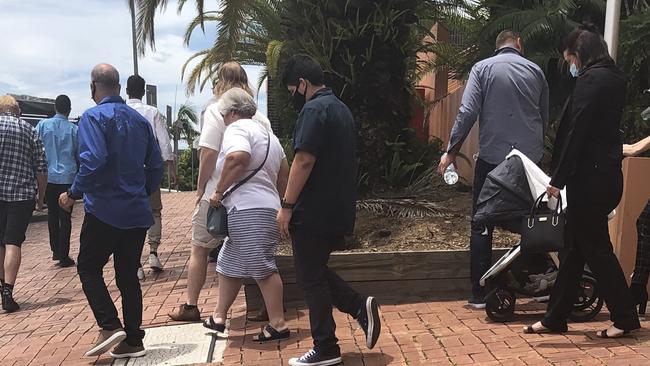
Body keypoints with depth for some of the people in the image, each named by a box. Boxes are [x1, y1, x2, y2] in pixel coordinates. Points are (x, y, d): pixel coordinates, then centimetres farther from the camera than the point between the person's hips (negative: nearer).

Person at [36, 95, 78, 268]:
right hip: (68, 177, -2)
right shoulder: (74, 129, -4)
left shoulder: (43, 125, -1)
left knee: (52, 214, 17)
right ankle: (63, 256, 4)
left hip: (48, 176, 2)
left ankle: (55, 250, 22)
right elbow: (78, 154, 3)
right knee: (65, 216, 3)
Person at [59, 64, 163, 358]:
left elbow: (93, 162, -22)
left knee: (88, 268, 11)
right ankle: (133, 341, 14)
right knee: (128, 275, 11)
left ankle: (110, 326, -1)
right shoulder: (140, 120, 11)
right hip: (137, 212, 6)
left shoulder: (93, 117, -9)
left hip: (105, 211, -6)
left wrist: (74, 193, -10)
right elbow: (156, 165, 12)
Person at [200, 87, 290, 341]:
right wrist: (279, 203, 29)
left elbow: (237, 157, -26)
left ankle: (278, 325, 0)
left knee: (262, 268, -6)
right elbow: (284, 171, 25)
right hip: (267, 206, 10)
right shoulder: (266, 132, 24)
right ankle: (219, 317, 26)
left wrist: (219, 191, -17)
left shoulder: (236, 128, -5)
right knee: (229, 265, 17)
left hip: (249, 210, -10)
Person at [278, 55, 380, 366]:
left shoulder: (314, 110, -14)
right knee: (316, 271, 20)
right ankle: (361, 307, 10)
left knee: (311, 278, 2)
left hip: (314, 212, -9)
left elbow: (304, 161, -22)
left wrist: (286, 206, -18)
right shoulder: (341, 109, 16)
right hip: (339, 210, 10)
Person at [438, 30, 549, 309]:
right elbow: (545, 117, 14)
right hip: (530, 158, 3)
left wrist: (451, 151, -6)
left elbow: (467, 112, -11)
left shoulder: (483, 68, 0)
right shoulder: (536, 71, 9)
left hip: (492, 156, -3)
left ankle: (480, 292, 6)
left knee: (482, 224, 5)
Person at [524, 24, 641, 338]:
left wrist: (558, 179, -14)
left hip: (590, 176, -10)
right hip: (607, 173, 10)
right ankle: (555, 318, 20)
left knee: (595, 247, 2)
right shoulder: (614, 77, 16)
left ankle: (625, 318, 15)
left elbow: (576, 133, -17)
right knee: (575, 246, 12)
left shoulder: (591, 79, -13)